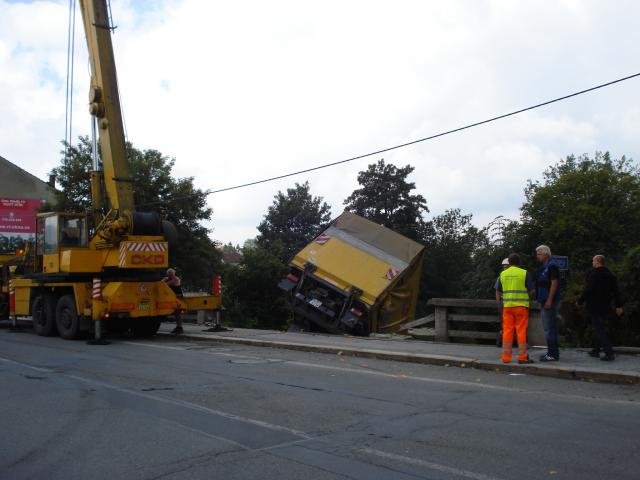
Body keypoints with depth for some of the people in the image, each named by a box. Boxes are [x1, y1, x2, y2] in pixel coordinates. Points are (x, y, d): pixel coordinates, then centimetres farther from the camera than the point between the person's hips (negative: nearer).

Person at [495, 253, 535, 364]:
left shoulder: (503, 274, 7)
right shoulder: (524, 273, -3)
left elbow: (498, 291, 11)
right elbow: (531, 290, -3)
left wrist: (498, 303, 25)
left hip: (507, 306, 3)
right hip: (521, 305, -3)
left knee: (507, 331, 5)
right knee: (521, 331, 0)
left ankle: (506, 357, 6)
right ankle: (522, 357, 1)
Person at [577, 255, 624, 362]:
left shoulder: (593, 275, -15)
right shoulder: (610, 275, 8)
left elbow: (588, 290, -18)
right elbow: (616, 292, 10)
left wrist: (580, 301, -6)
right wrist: (618, 306, 15)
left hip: (594, 307, -8)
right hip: (605, 307, 8)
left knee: (600, 330, -5)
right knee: (599, 328, 18)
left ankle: (609, 353, -9)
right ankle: (596, 351, 25)